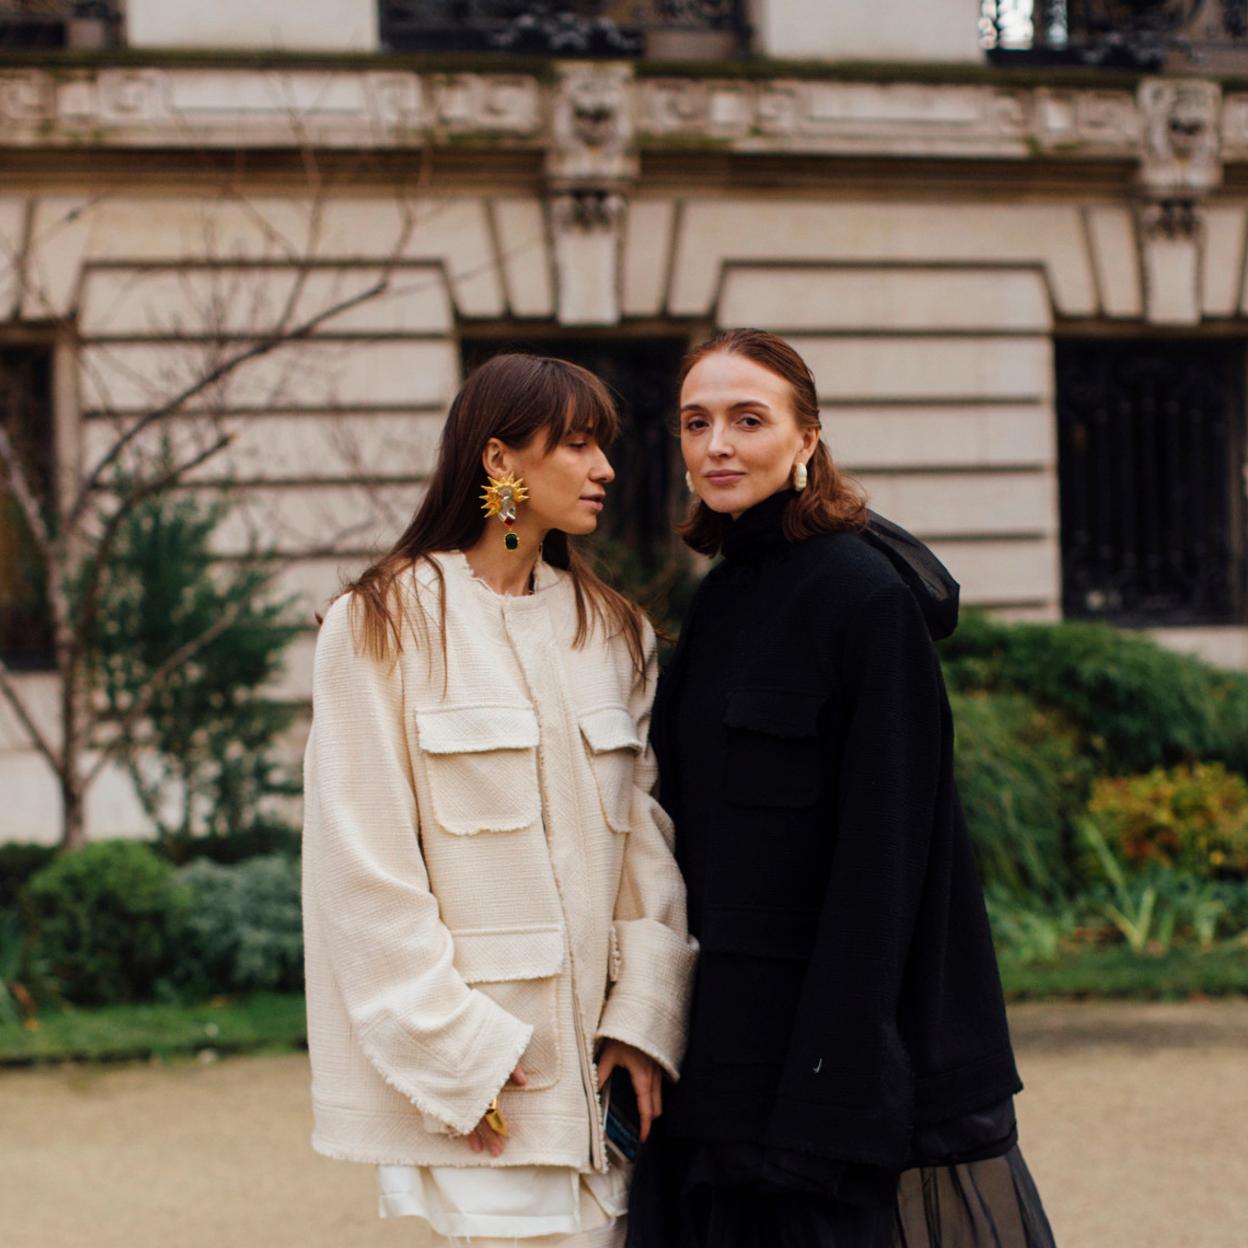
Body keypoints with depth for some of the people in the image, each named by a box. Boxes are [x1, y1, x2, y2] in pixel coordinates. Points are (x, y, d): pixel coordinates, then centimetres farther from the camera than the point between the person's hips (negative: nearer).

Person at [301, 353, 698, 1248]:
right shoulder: (384, 626, -2)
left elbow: (647, 838, 10)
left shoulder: (614, 632, 15)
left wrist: (646, 1019, -1)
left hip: (594, 1068, 5)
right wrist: (456, 1055, -12)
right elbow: (367, 871, -7)